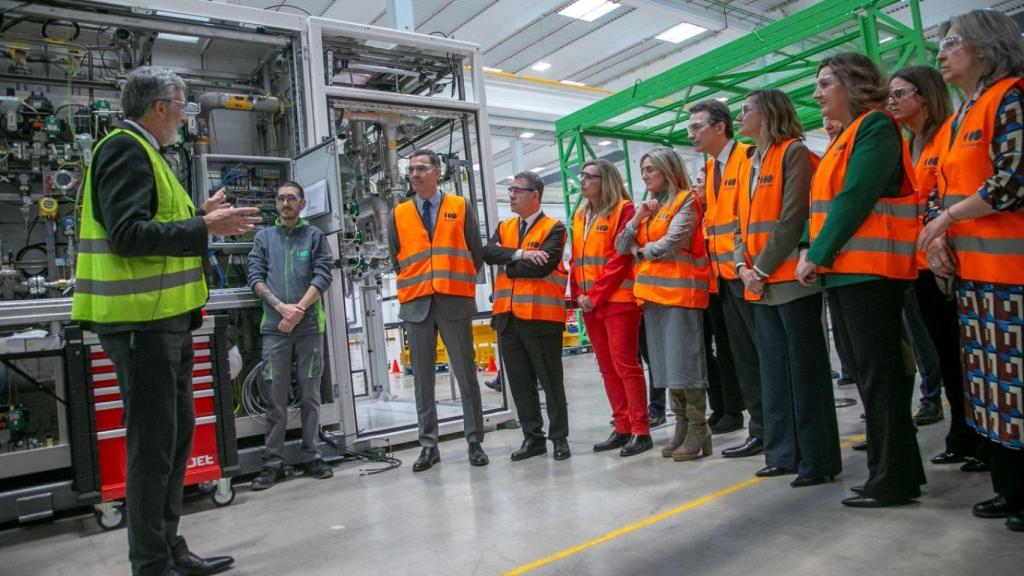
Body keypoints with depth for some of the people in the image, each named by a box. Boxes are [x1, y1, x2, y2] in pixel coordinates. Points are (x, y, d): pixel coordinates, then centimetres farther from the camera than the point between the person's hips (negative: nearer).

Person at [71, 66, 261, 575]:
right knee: (153, 443, -3)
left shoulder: (141, 152, 21)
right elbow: (127, 233, -22)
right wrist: (203, 227, -19)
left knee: (177, 435, 15)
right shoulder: (125, 148, -10)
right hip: (141, 320, -10)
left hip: (163, 319, 10)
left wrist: (199, 215, 16)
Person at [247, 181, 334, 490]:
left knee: (310, 395, 5)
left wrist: (298, 310, -12)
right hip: (273, 327, 1)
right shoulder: (264, 238, 12)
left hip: (310, 325, -1)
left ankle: (311, 456, 14)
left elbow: (322, 276, -1)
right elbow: (255, 277, 4)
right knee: (275, 397, 1)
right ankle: (273, 462, 8)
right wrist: (281, 306, -11)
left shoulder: (314, 236, 8)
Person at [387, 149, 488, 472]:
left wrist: (459, 280, 6)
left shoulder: (460, 207, 7)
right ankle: (429, 445, 15)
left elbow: (476, 253, 7)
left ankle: (475, 442, 12)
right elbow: (396, 258, 15)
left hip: (455, 301, -2)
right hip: (416, 303, 2)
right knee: (422, 378, 5)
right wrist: (414, 283, 8)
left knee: (466, 374, 2)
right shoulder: (399, 214, 11)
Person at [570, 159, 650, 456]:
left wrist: (596, 294, -14)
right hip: (589, 303, 7)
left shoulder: (623, 210, -5)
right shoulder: (579, 215, 17)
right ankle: (622, 428, 18)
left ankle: (641, 431, 2)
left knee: (624, 363, -7)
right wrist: (578, 294, 4)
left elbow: (621, 257, -13)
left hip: (618, 299, -7)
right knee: (607, 367, 9)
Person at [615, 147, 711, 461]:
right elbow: (621, 247, 12)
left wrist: (640, 251, 1)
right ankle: (682, 427, 16)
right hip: (652, 292, 7)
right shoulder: (648, 207, 19)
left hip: (679, 290, -7)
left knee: (683, 361, -7)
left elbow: (671, 243, -15)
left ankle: (698, 429, 1)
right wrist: (637, 218, -2)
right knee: (665, 363, 8)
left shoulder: (686, 201, -2)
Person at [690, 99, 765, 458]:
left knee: (762, 350, -1)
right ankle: (760, 424, 21)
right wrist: (714, 263, 10)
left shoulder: (749, 157, -8)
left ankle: (765, 428, 8)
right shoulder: (710, 169, 17)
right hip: (724, 274, 8)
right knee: (741, 352, 11)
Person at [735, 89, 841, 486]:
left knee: (805, 369, -3)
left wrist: (763, 267, -13)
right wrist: (743, 265, 1)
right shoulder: (751, 165, 19)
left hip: (791, 278, -8)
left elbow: (793, 216, -14)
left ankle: (818, 460, 7)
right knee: (774, 370, 11)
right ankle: (784, 453, 20)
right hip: (761, 284, 8)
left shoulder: (793, 153, -5)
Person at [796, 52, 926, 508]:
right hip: (844, 270, 9)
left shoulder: (875, 127, -8)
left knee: (880, 374, -4)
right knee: (871, 372, 13)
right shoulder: (844, 138, 21)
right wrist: (811, 250, 4)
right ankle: (897, 468, 24)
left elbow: (856, 197, -18)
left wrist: (818, 254, -16)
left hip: (869, 269, -9)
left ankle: (893, 480, 6)